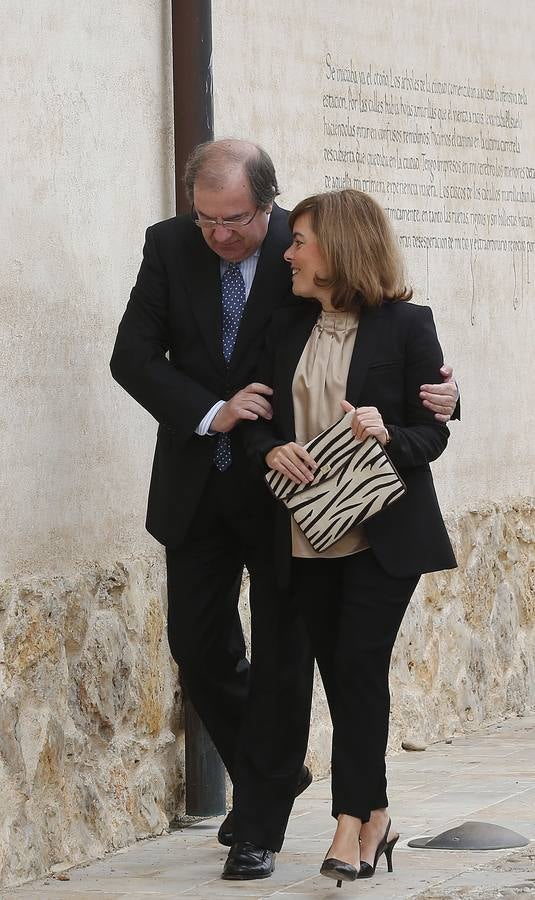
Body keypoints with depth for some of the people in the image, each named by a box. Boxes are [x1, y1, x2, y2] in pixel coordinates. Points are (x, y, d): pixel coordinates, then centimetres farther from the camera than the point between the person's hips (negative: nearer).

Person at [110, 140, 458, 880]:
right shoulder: (169, 247, -4)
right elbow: (133, 356, -7)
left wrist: (441, 390, -27)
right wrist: (210, 413, -20)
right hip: (198, 481, 4)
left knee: (278, 653, 1)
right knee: (198, 644, 8)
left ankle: (262, 825, 11)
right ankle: (278, 770, 30)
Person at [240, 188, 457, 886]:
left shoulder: (407, 325, -4)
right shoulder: (287, 329, 10)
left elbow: (434, 431, -3)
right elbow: (258, 421, 12)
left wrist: (388, 435, -23)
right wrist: (272, 450, -10)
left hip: (384, 533, -5)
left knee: (359, 664, -12)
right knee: (338, 673, 6)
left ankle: (351, 827, -11)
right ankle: (375, 818, 17)